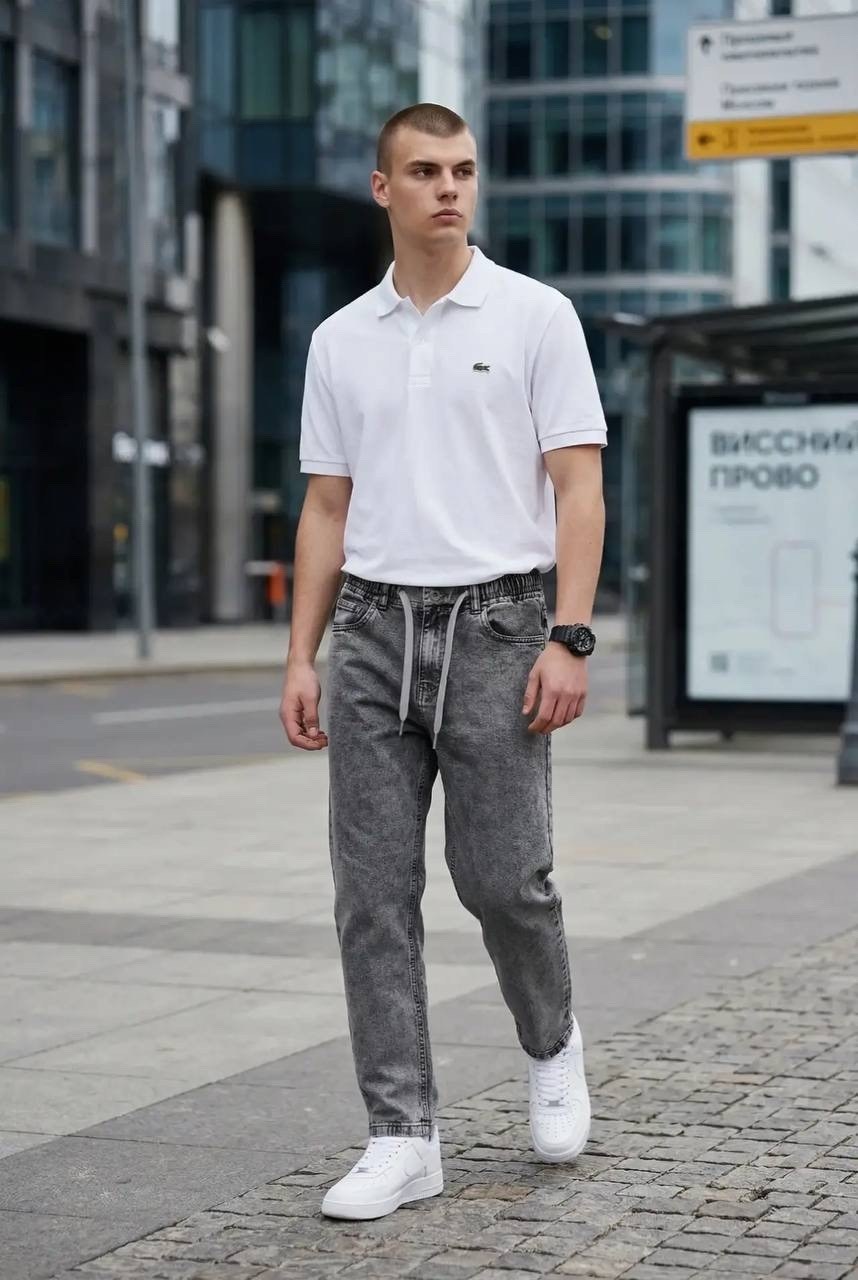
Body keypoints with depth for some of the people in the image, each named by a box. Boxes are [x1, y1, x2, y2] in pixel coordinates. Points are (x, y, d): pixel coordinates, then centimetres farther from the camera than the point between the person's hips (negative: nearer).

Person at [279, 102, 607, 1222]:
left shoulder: (535, 316, 0)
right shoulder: (341, 340, 11)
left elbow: (579, 489, -4)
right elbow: (327, 510, 13)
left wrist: (569, 639, -14)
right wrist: (301, 657, 6)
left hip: (495, 628, -3)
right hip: (373, 634, 4)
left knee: (502, 877, -3)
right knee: (374, 892, 0)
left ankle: (552, 1045, 28)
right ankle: (404, 1134, 7)